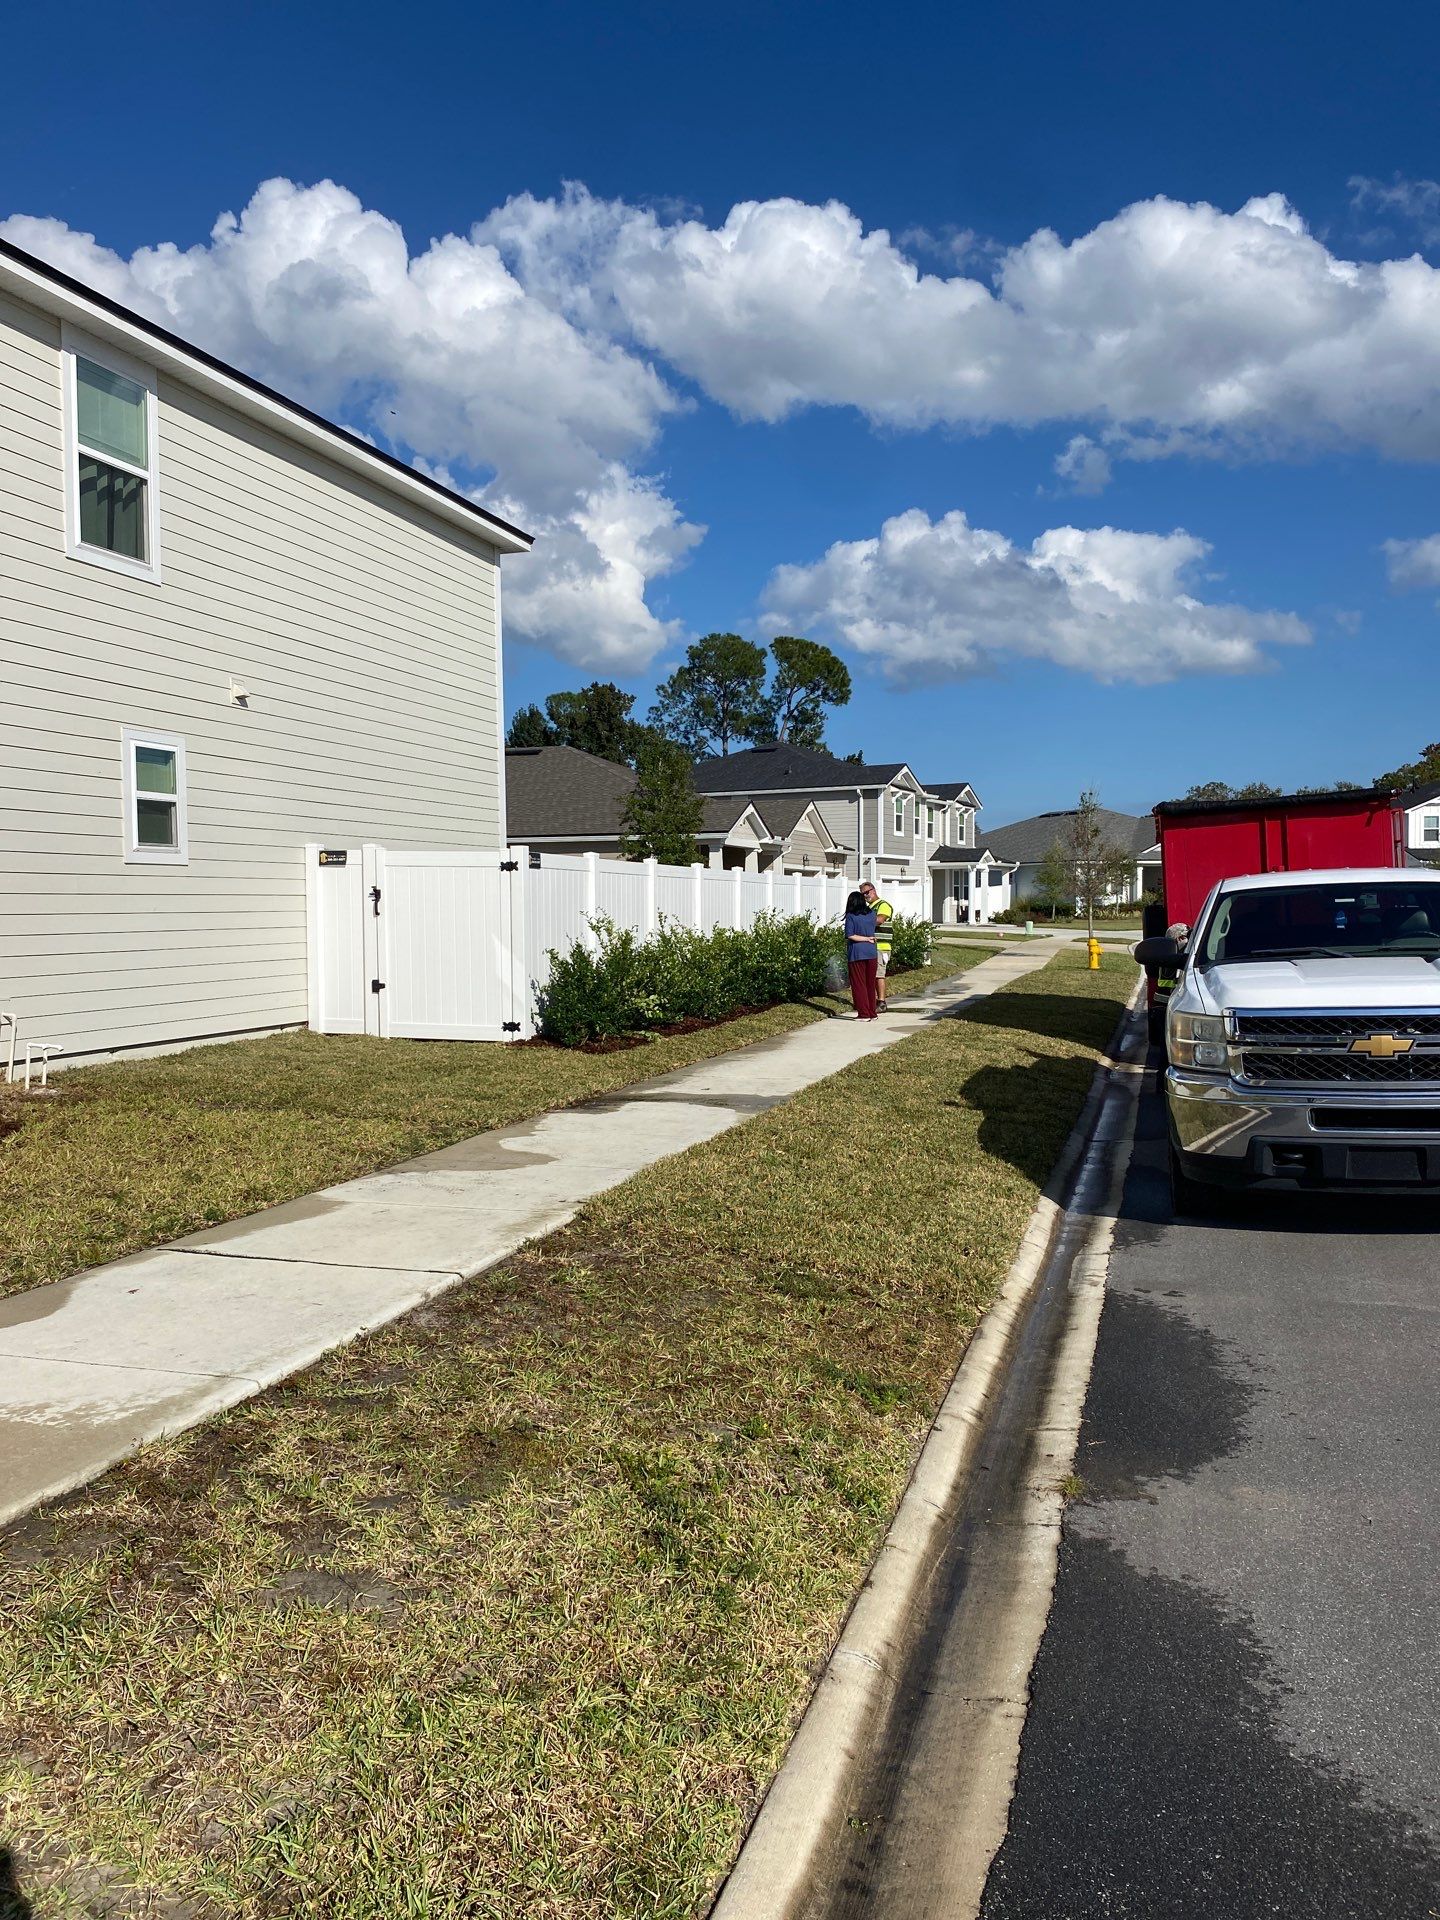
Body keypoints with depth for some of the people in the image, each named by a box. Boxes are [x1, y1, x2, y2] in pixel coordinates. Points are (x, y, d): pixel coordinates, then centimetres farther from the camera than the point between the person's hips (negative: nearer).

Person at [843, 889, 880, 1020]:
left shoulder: (851, 916, -8)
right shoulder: (871, 913, 4)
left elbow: (850, 935, -16)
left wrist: (867, 939, -9)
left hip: (857, 953, -4)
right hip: (871, 952, 4)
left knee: (859, 984, 2)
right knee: (870, 984, 12)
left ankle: (864, 1013, 0)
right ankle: (872, 1013, 16)